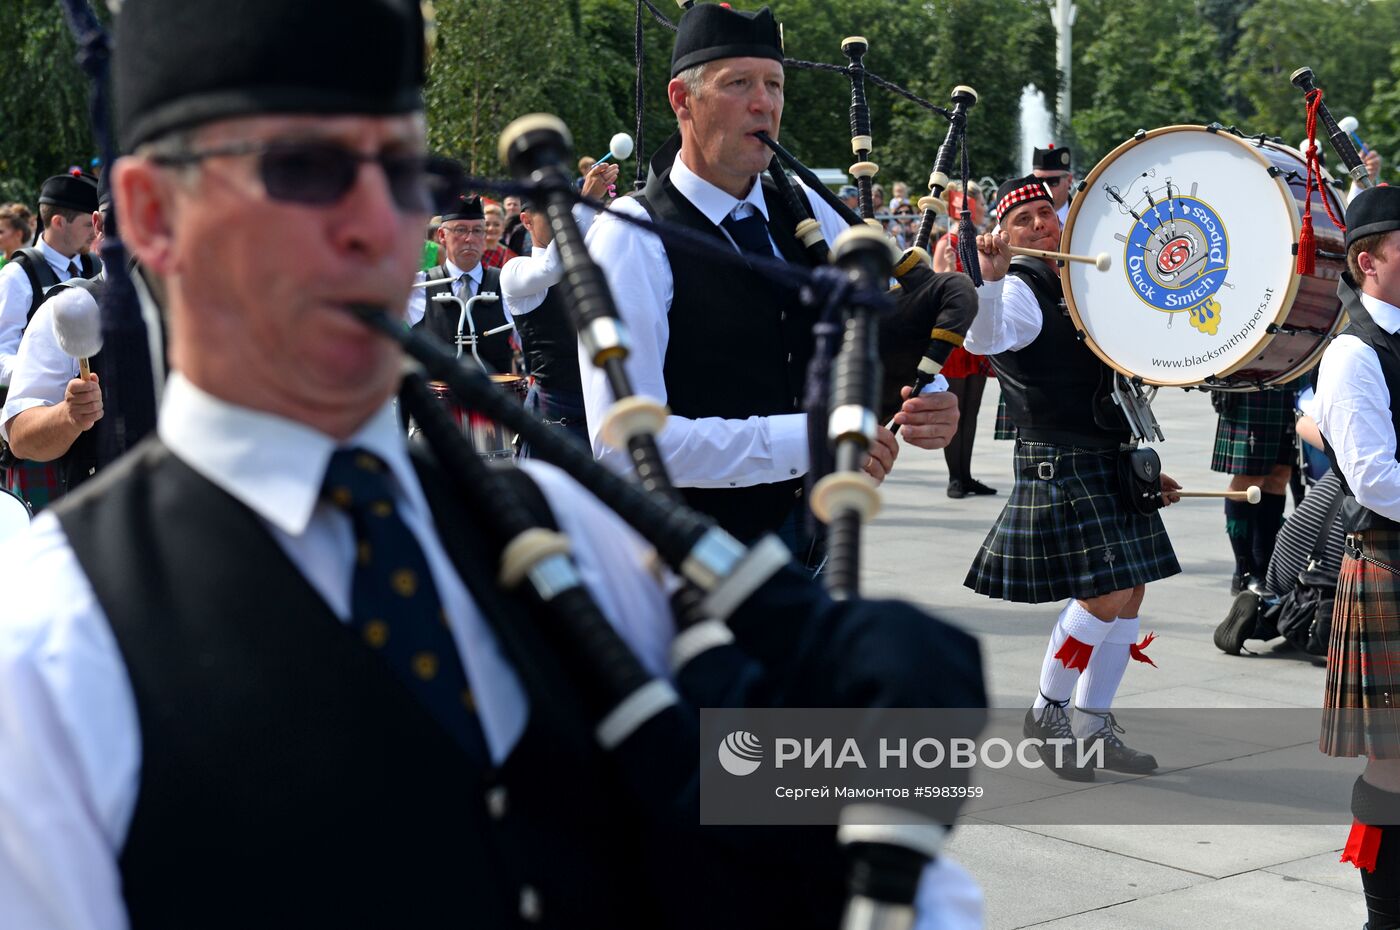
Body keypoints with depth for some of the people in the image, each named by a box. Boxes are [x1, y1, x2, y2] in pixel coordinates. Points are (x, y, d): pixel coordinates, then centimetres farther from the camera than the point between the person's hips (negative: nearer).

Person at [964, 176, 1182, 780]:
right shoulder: (1019, 289, -9)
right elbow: (984, 340, -32)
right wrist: (991, 277, -48)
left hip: (1111, 461, 9)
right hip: (1061, 466, -9)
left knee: (1129, 595, 7)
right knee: (1105, 595, -13)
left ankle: (1092, 726, 18)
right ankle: (1046, 714, 5)